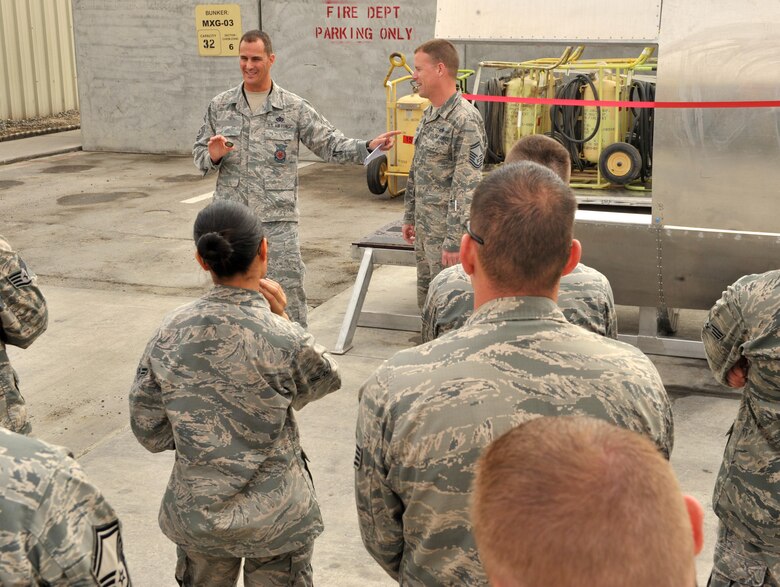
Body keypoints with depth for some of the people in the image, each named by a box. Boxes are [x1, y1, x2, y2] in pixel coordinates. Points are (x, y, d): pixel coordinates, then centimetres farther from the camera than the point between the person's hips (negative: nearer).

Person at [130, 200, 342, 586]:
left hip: (196, 514, 3)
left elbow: (150, 432, -3)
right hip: (277, 518, -3)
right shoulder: (285, 340, -22)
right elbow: (325, 379, 0)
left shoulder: (170, 334, -11)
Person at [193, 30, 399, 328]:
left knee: (288, 297, -2)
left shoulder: (294, 108, 0)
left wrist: (368, 147, -15)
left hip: (277, 219, -3)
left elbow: (331, 144, 0)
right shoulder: (220, 106, 7)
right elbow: (199, 153, 12)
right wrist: (212, 156, -11)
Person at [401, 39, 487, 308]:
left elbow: (468, 187, -22)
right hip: (424, 226, 9)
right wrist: (409, 217, 19)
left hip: (447, 230, -9)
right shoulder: (429, 114, 10)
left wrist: (454, 242, -23)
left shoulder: (465, 121, -19)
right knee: (425, 299, 17)